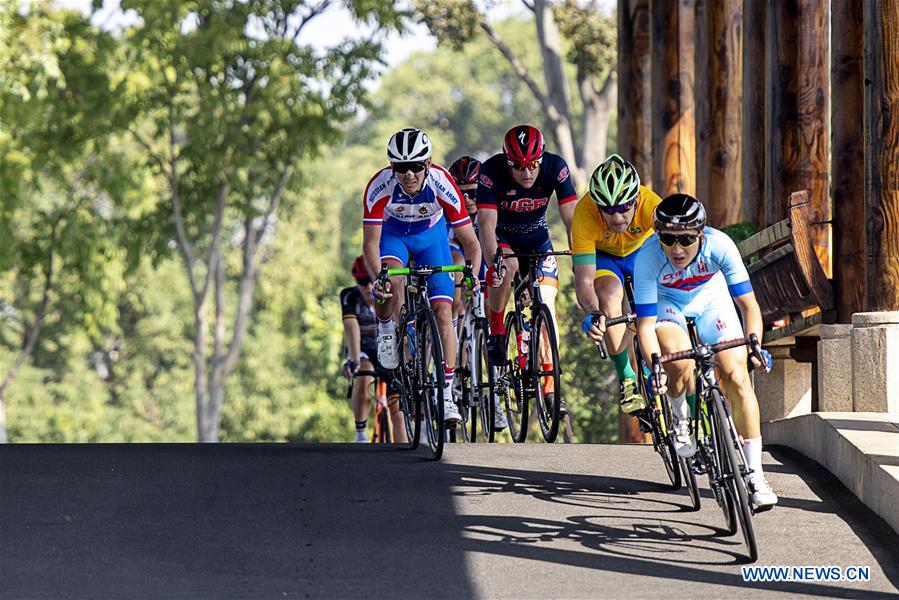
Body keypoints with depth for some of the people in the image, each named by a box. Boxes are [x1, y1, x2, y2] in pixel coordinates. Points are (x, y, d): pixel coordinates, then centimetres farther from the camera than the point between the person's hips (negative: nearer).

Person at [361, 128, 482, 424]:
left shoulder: (442, 184, -33)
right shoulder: (380, 186, -33)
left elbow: (470, 241, -29)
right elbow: (370, 242, -31)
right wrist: (377, 278, -49)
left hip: (431, 236, 0)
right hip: (393, 233, 0)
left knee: (443, 312, -12)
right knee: (390, 280, -34)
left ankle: (446, 396, -6)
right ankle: (386, 331, -3)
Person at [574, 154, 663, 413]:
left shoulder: (649, 203, -36)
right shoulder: (585, 214, -37)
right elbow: (584, 281, -40)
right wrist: (592, 313, -59)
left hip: (643, 249, 2)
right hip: (602, 255, -2)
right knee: (610, 296, -30)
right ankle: (627, 379, -16)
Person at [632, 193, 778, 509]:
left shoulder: (719, 245, -33)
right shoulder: (648, 259, -34)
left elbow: (748, 303, -28)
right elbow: (645, 323, -31)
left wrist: (754, 344, -44)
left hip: (710, 298, 1)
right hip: (666, 303, -1)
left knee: (737, 377, -14)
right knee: (680, 364, -31)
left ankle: (755, 475, -8)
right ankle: (680, 419, 3)